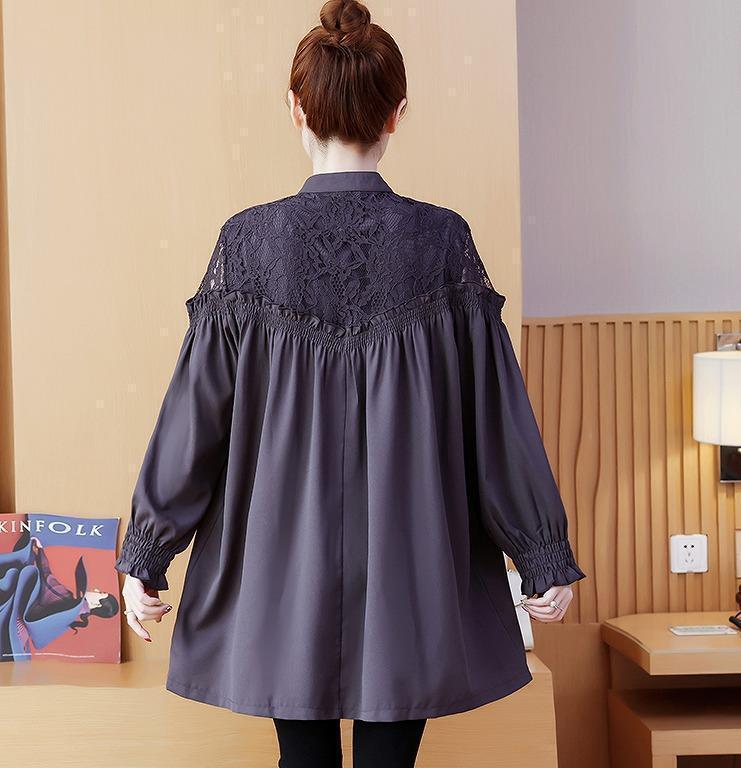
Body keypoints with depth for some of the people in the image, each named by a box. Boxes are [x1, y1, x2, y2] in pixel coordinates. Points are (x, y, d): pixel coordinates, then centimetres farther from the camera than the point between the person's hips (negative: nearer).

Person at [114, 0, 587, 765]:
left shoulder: (249, 241, -8)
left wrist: (144, 556, 6)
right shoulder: (442, 241, -7)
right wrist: (545, 558, 6)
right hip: (409, 570, 0)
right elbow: (497, 412, -4)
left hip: (283, 562, 1)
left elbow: (194, 411, -5)